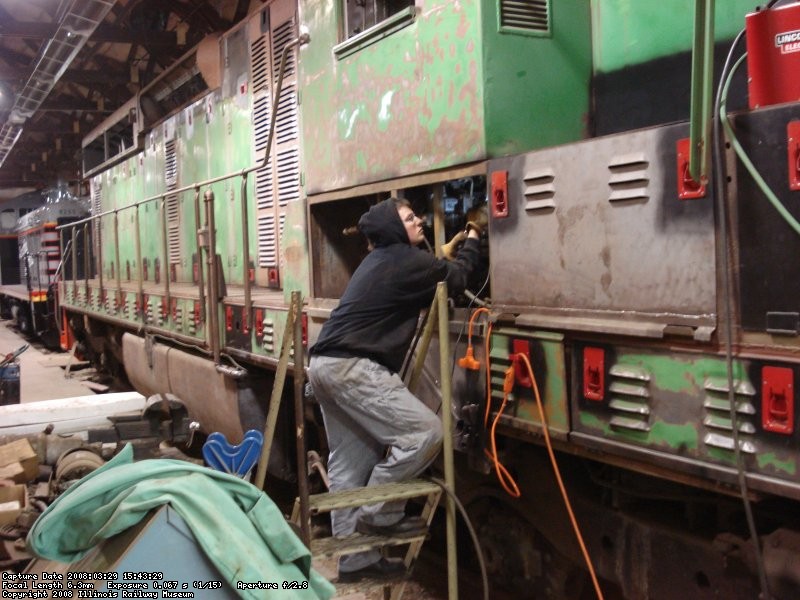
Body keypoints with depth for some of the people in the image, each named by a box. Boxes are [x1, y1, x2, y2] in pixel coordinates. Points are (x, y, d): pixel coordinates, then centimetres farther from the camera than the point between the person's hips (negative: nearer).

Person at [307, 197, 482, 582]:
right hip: (351, 367, -11)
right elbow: (454, 278, 7)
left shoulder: (383, 259, 22)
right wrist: (473, 239, 22)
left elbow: (432, 270, 34)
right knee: (424, 431, -13)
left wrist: (454, 246, 41)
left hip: (327, 363, 11)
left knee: (351, 463, 12)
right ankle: (378, 515, -1)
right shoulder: (405, 260, -6)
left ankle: (355, 559, 19)